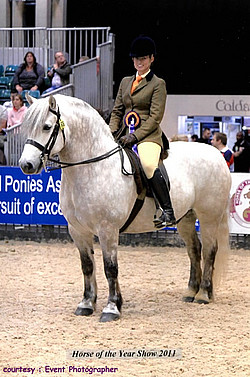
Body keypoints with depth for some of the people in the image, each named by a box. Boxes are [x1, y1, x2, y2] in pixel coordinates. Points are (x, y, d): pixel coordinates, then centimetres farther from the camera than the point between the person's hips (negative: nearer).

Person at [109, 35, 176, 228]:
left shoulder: (158, 84, 1)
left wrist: (135, 136, -16)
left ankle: (168, 212, -31)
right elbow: (117, 111, 20)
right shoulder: (125, 82, 20)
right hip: (125, 135, 7)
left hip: (148, 135, -7)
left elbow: (155, 118, -6)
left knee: (149, 164, -33)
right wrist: (112, 133, 2)